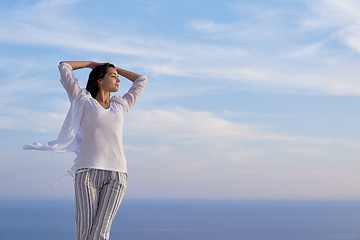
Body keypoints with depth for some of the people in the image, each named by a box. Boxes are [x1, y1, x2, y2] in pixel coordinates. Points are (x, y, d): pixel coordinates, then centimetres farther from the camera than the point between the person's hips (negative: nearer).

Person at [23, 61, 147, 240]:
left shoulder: (120, 106, 23)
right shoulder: (84, 102, 14)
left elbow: (141, 80, 34)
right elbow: (64, 66, 16)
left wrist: (116, 69, 35)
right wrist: (91, 64, 28)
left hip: (116, 175, 2)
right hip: (88, 173, -2)